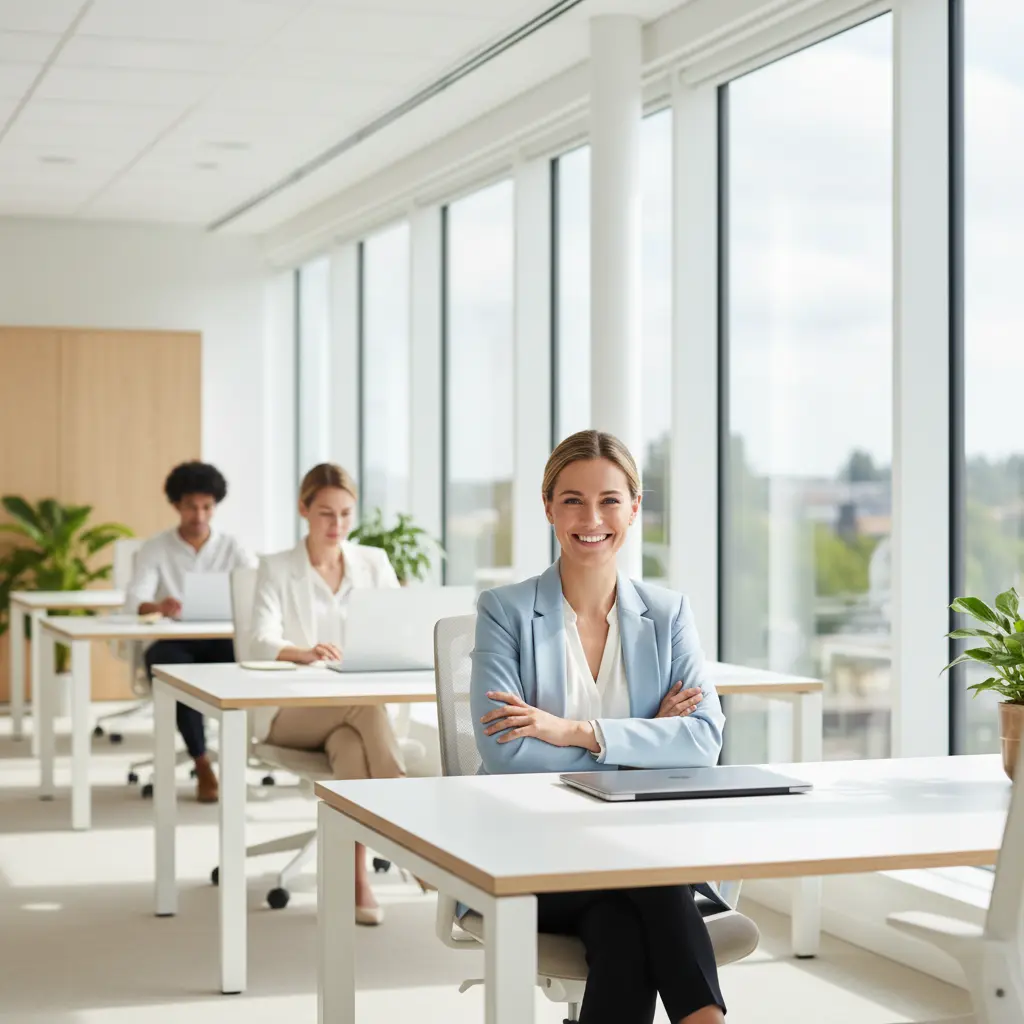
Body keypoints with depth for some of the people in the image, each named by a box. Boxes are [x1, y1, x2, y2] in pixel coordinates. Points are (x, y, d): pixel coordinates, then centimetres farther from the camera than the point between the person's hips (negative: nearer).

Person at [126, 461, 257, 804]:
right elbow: (134, 600, -13)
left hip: (220, 640, 1)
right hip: (172, 643, -1)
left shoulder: (233, 548, 7)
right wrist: (157, 606, -38)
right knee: (172, 666, -38)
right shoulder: (154, 549, 2)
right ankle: (202, 765, -27)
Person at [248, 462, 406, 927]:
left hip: (356, 707, 2)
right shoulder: (276, 568, 1)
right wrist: (305, 652, -38)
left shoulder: (374, 563, 10)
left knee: (352, 745, -36)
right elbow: (263, 640, -15)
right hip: (291, 711, -2)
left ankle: (358, 878, -38)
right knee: (365, 705, -35)